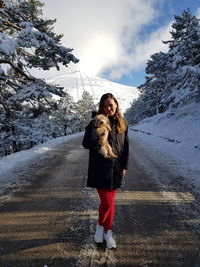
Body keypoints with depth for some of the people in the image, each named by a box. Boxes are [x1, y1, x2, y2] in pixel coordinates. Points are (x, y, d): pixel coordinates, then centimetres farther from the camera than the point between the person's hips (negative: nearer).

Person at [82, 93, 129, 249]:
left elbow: (125, 147, 11)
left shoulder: (122, 123, 5)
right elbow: (86, 144, -12)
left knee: (108, 201, 14)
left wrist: (125, 166, 7)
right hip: (100, 170, -4)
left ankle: (102, 227, 38)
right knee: (108, 202, -2)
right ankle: (108, 231, 27)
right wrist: (96, 128, -28)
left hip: (116, 169, 4)